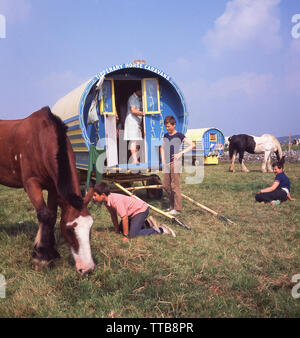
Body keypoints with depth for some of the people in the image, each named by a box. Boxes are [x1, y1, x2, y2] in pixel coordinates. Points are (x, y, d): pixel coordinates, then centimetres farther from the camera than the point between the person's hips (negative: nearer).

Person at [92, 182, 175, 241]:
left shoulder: (116, 200, -32)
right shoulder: (106, 200, -4)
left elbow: (124, 218, -30)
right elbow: (113, 214, 11)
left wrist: (125, 236, -22)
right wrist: (116, 228, 17)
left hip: (141, 209, -10)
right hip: (132, 212, 10)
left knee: (132, 234, -20)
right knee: (121, 229, 18)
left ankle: (160, 230, -9)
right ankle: (146, 222, 24)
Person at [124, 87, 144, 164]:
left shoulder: (139, 99, 21)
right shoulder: (132, 98, -7)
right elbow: (133, 111, -16)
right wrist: (143, 113, -20)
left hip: (138, 123, 9)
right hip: (132, 122, -9)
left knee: (137, 142, 4)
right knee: (133, 141, -11)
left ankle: (136, 160, 6)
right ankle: (135, 160, -14)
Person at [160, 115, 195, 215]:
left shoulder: (179, 135, -6)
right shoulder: (166, 136, 13)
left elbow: (192, 145, -10)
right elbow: (162, 148, 25)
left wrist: (181, 153, -15)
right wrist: (163, 160, 12)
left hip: (175, 162, -7)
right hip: (167, 163, 7)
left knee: (175, 185, -6)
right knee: (165, 185, 9)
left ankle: (177, 208, 0)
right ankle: (172, 204, 25)